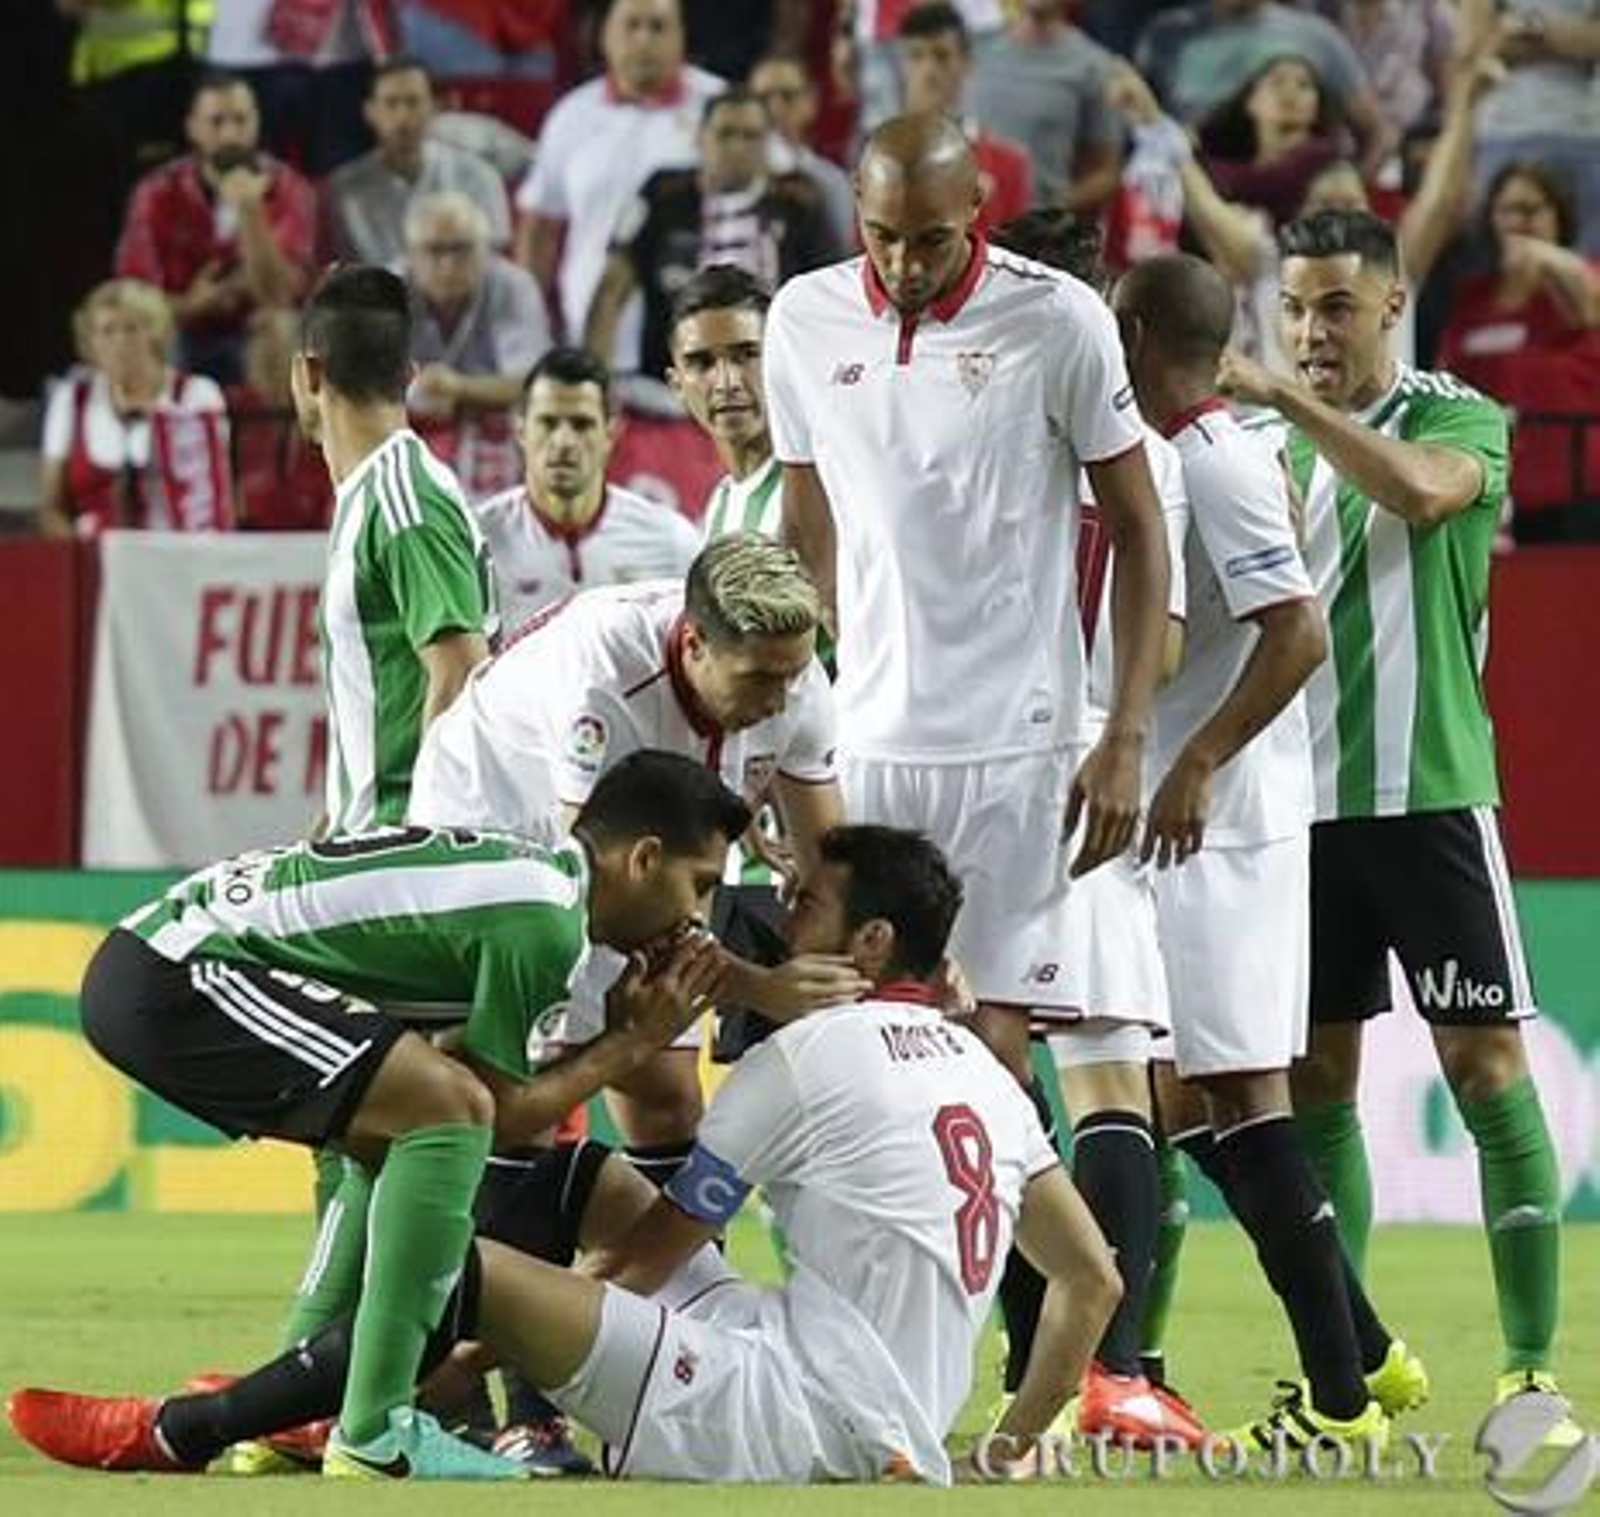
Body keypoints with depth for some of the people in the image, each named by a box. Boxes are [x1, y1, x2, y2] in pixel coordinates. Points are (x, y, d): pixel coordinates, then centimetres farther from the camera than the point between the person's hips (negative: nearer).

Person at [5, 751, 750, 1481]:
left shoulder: (521, 868, 19)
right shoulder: (543, 918, -11)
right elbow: (502, 1112, -5)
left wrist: (620, 1017, 11)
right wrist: (629, 1043, 4)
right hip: (180, 974, -11)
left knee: (395, 1136, 22)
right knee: (447, 1108, -18)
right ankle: (374, 1437, -18)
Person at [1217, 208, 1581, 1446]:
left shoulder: (1461, 420, -1)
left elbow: (1424, 488, -25)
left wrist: (1286, 400, -29)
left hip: (1428, 788, -4)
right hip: (1301, 797, 4)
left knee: (1487, 1064, -7)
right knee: (1315, 1078, 5)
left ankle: (1533, 1363, -5)